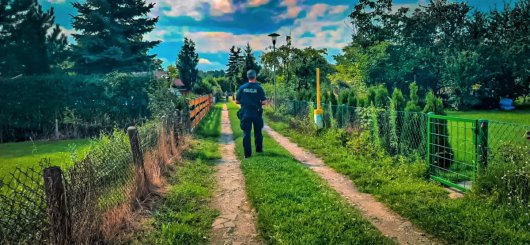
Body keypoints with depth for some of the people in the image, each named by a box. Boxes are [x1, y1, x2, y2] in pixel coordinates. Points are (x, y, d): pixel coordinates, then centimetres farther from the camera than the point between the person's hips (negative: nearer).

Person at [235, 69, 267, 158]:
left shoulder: (242, 88, -2)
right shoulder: (258, 88, -7)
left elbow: (237, 101, 2)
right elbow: (264, 102, -10)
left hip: (245, 114, 1)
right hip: (256, 113, -1)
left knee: (246, 133, 4)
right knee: (258, 132, 17)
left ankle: (247, 153, 1)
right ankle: (259, 149, 29)